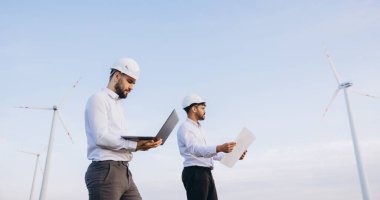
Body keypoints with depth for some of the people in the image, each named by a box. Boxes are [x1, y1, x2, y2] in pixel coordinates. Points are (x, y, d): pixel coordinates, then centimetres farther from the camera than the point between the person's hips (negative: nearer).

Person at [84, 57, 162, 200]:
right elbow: (101, 137, -17)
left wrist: (141, 144, 0)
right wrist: (135, 145, -19)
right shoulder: (99, 99, -5)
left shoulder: (118, 104, 21)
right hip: (105, 171, -8)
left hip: (124, 172, 8)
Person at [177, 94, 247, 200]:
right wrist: (219, 148, -38)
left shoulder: (199, 128, 23)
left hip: (206, 173, 9)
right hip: (194, 173, -9)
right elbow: (195, 149, -24)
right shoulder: (185, 127, -7)